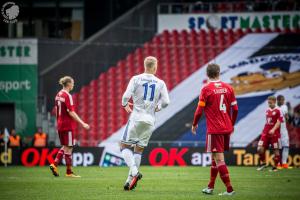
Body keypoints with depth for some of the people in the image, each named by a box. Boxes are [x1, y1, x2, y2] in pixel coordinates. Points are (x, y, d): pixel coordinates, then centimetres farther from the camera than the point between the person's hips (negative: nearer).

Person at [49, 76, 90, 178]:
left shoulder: (58, 95, 9)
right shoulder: (67, 96, -16)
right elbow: (71, 112, -20)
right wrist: (82, 123, -19)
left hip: (60, 125, 8)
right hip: (68, 126, -8)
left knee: (64, 146, 18)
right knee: (68, 147, 0)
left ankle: (54, 164, 6)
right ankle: (69, 172, 5)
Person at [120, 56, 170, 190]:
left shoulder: (136, 79, -2)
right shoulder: (160, 83, 4)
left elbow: (126, 95, -11)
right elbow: (166, 102, 0)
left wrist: (125, 104, 11)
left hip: (136, 118, -3)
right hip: (150, 120, 3)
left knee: (125, 146, 4)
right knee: (139, 149, 11)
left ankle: (134, 171, -18)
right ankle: (130, 180, 9)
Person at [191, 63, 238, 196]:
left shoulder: (206, 89, -8)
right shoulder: (228, 88, 5)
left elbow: (200, 110, -8)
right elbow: (235, 109, 8)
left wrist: (194, 124, 9)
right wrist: (231, 124, 23)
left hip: (214, 130, -6)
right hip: (227, 128, 6)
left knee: (219, 159, -6)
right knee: (215, 158, 18)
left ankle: (229, 189, -12)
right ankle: (210, 187, 24)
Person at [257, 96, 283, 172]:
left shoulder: (278, 110, -6)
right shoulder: (267, 110, 13)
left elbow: (279, 122, -13)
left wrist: (273, 129, -25)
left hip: (274, 133, -6)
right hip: (266, 133, 6)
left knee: (276, 150, 0)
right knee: (260, 148, -4)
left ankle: (275, 167, 10)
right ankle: (263, 163, 13)